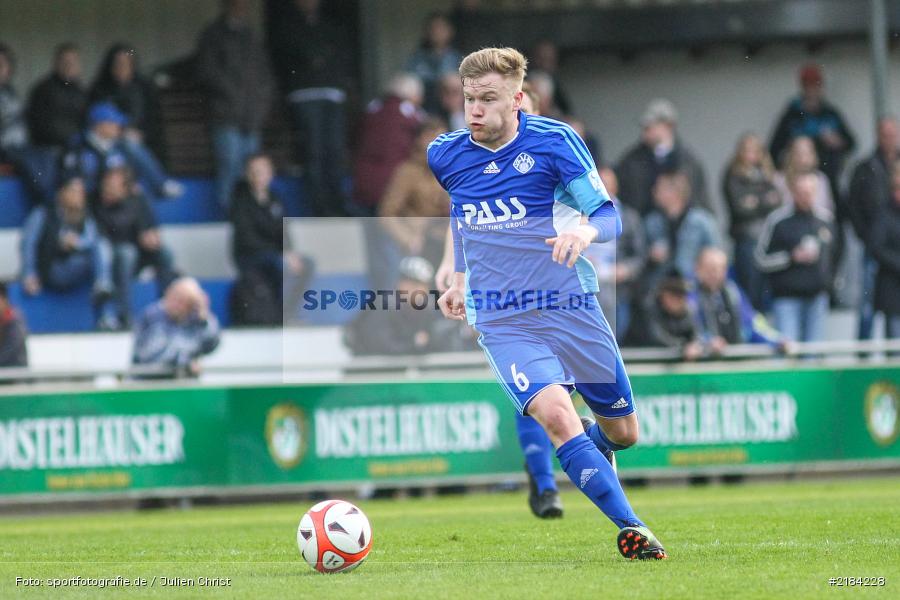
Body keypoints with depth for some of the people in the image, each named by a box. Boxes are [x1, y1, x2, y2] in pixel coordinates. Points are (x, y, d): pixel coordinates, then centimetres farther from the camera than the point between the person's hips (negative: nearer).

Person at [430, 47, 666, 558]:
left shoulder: (554, 142, -8)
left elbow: (610, 216, -8)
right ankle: (630, 528, -24)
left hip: (571, 307, 0)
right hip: (501, 321, 0)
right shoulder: (446, 156, 2)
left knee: (623, 432, 12)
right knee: (555, 414, -26)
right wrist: (460, 278, 20)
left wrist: (585, 231, -30)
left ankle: (592, 457, 50)